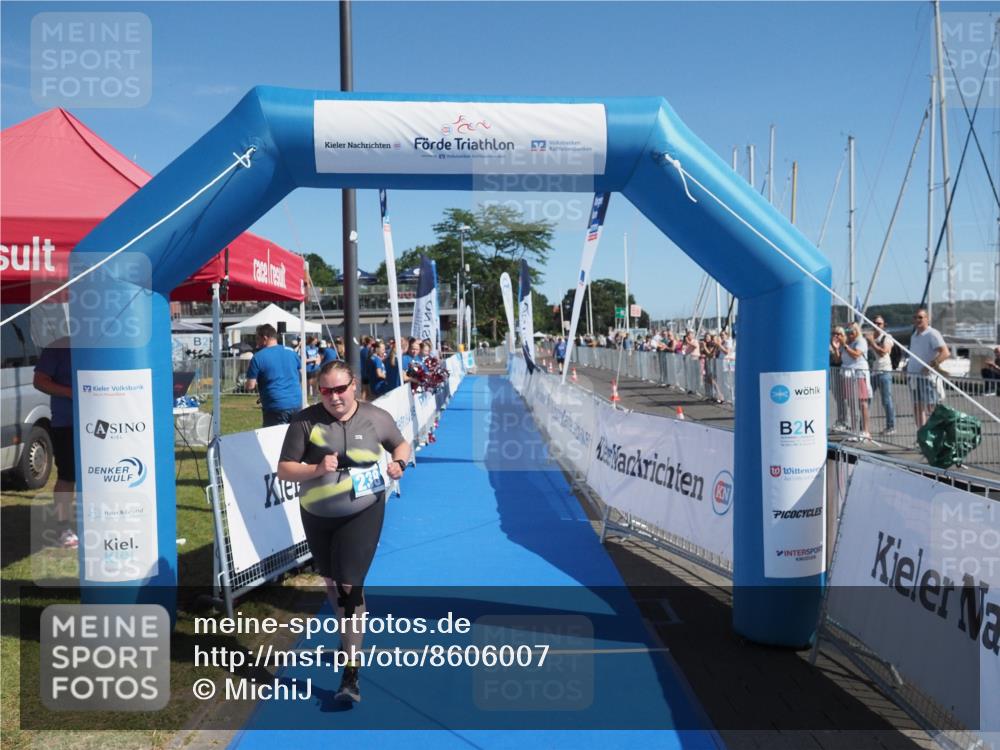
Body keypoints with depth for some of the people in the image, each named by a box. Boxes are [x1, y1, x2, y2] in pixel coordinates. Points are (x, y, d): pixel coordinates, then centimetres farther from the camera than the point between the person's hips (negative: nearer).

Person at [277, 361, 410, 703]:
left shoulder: (376, 418, -9)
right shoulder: (306, 421, -11)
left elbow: (401, 443, 10)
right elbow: (284, 470, -11)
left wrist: (399, 462, -12)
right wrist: (317, 469, -28)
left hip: (362, 514, -3)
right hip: (317, 515, 3)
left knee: (350, 585, -10)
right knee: (331, 582, 22)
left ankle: (351, 673, -1)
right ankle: (347, 636, 51)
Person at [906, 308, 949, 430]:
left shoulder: (932, 334, -8)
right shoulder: (914, 335, 18)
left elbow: (945, 353, -19)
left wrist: (931, 366, -27)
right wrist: (908, 366, 13)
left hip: (927, 376, -8)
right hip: (913, 375, 8)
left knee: (931, 408, -7)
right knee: (917, 406, 11)